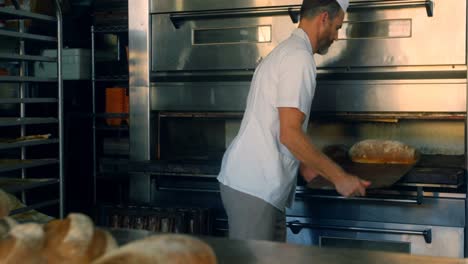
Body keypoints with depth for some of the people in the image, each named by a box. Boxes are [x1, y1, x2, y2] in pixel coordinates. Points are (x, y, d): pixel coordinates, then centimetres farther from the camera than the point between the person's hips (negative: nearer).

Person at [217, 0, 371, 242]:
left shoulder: (284, 51, 19)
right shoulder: (299, 57, -14)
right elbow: (289, 134, -21)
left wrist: (303, 165, 22)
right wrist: (339, 177, -13)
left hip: (259, 184, 10)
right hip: (253, 188, -10)